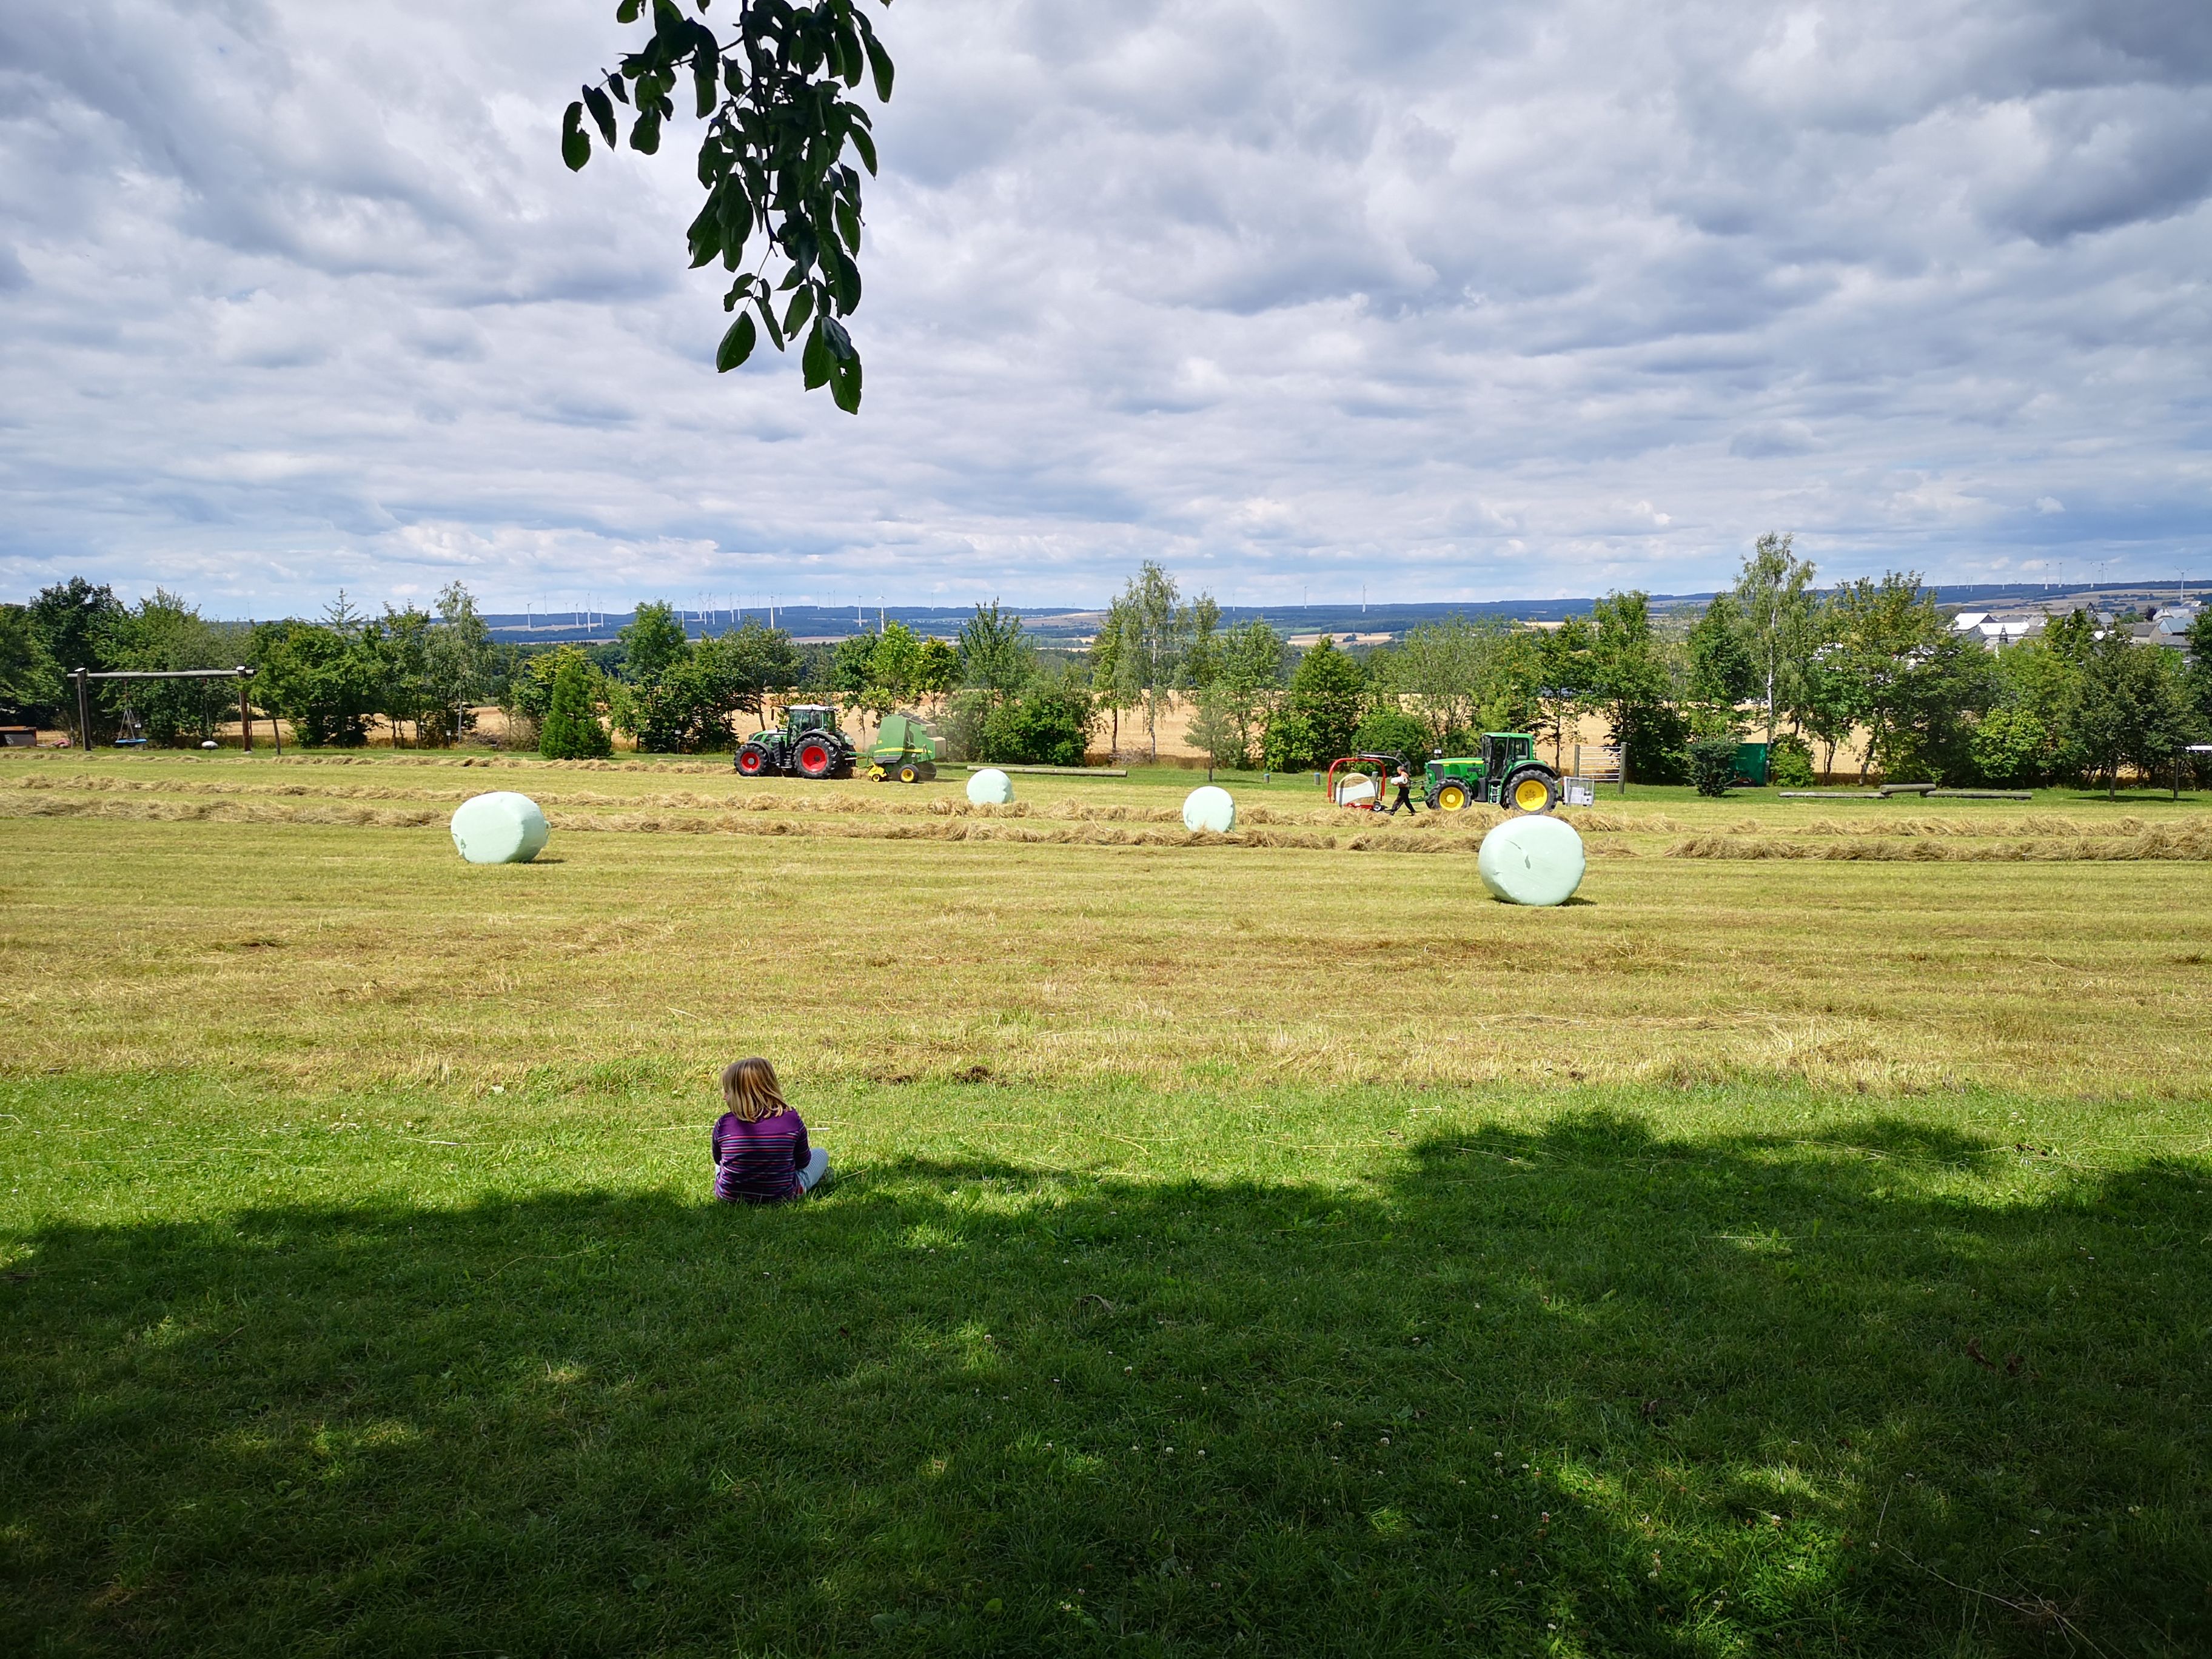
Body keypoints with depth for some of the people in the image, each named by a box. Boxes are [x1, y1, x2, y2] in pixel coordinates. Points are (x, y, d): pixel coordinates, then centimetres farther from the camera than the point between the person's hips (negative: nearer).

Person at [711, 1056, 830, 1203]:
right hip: (779, 1197, 0)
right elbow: (803, 1162, 1)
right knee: (820, 1154, 25)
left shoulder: (724, 1124, -14)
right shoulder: (791, 1120, -15)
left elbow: (718, 1159, 7)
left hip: (728, 1197, 0)